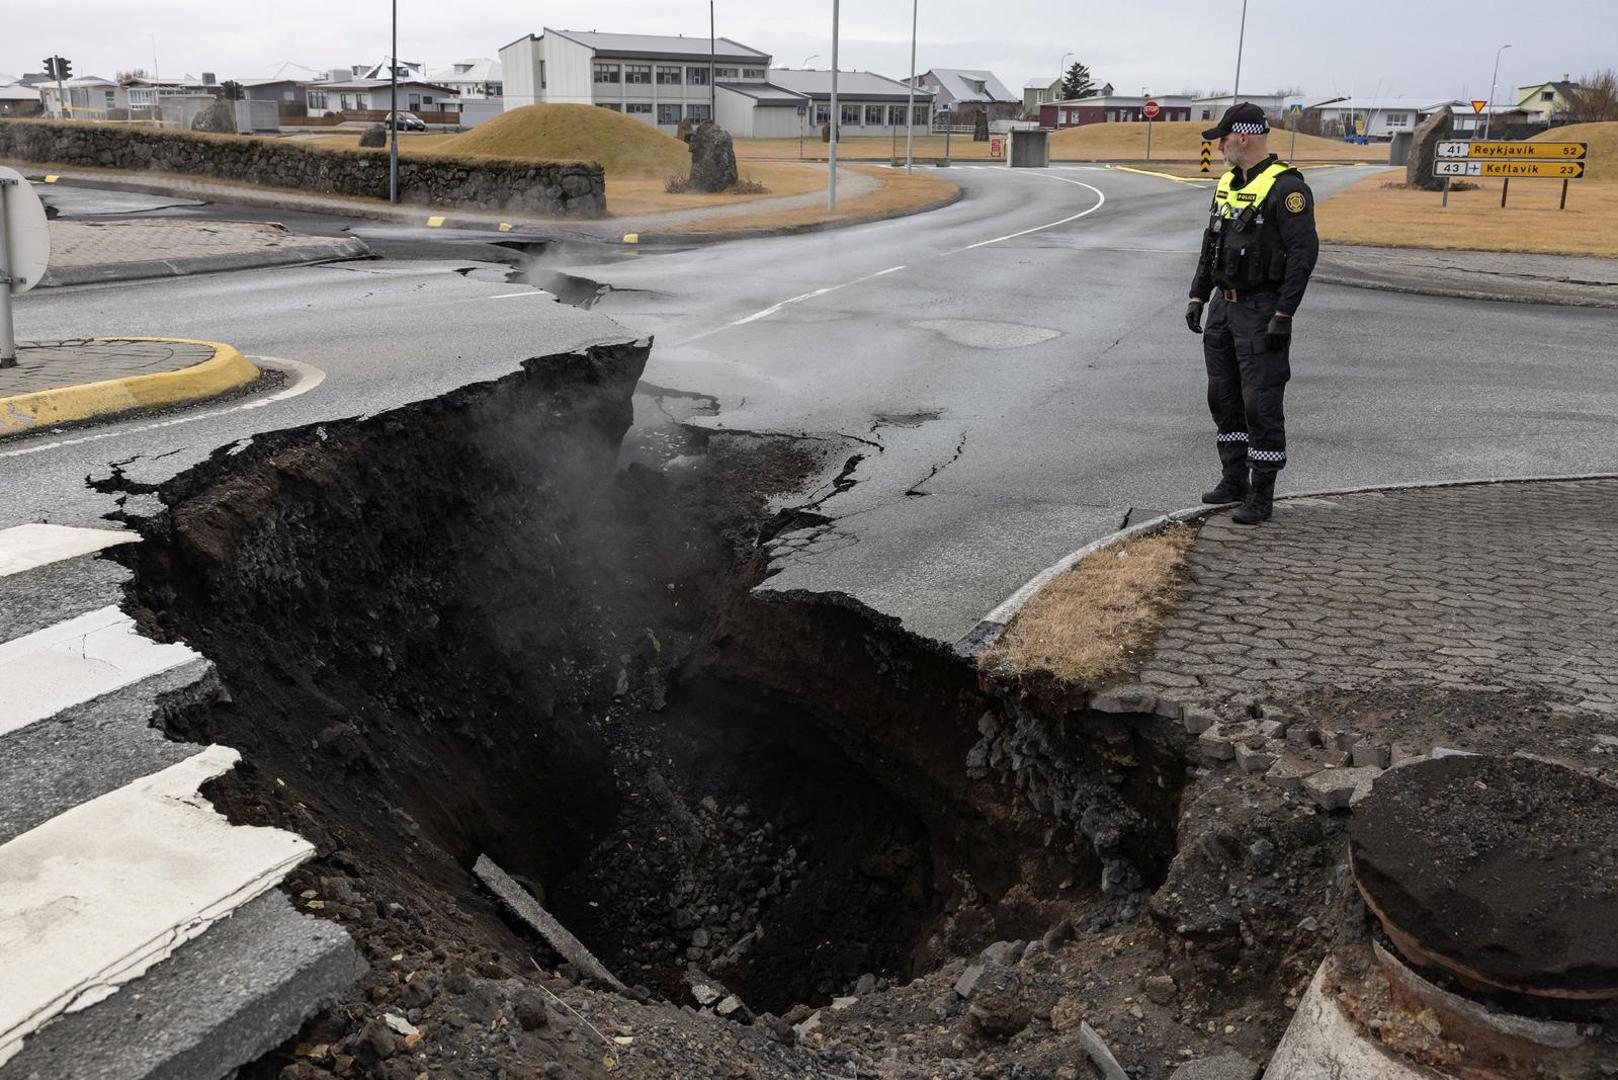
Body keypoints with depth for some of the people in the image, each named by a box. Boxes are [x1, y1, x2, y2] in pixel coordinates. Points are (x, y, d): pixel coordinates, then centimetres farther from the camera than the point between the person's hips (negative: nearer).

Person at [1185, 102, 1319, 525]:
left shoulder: (1285, 187, -15)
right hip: (1223, 306, 9)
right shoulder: (1228, 183, 12)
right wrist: (1197, 296, 13)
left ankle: (1261, 495, 0)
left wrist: (1283, 315, -22)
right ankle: (1234, 480, 25)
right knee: (1223, 398, 13)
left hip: (1261, 312, -9)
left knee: (1261, 403, -6)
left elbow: (1304, 252, -19)